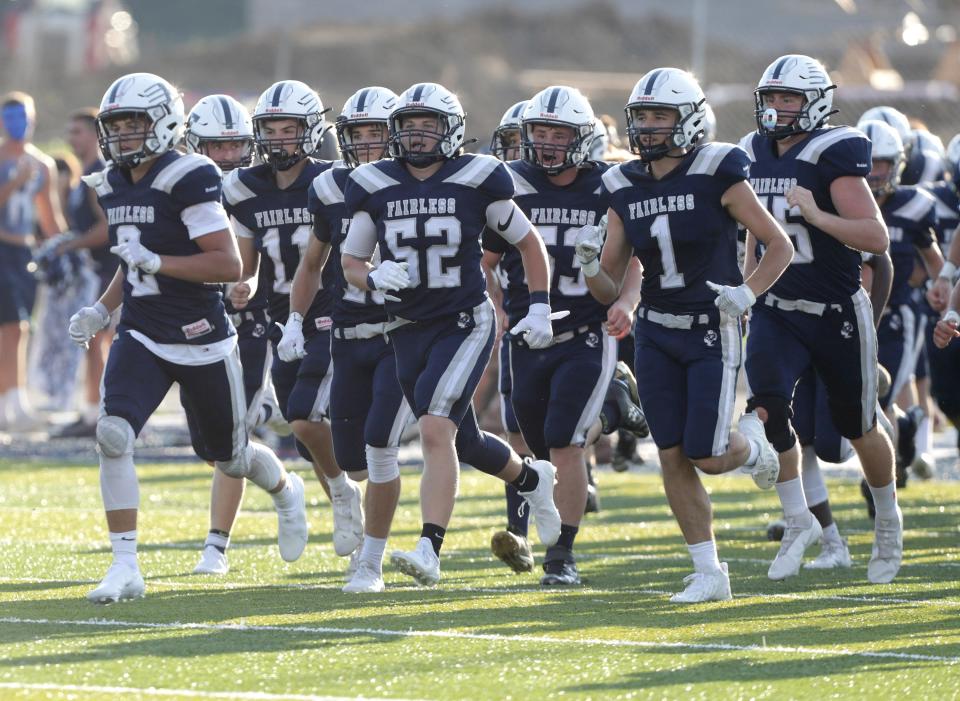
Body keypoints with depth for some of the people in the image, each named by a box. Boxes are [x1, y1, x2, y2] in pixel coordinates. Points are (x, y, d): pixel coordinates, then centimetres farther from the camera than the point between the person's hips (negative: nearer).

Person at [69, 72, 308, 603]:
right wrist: (102, 310, 8)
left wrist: (155, 261, -27)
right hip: (142, 336, 5)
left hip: (201, 340, -5)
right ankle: (125, 567, -14)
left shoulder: (189, 180, -17)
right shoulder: (113, 186, 7)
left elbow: (229, 265, -21)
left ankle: (286, 492, 49)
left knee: (229, 456, 13)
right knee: (113, 435, -19)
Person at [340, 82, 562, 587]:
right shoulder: (374, 186, 1)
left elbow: (526, 242, 7)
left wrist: (539, 307, -2)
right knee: (465, 443, 15)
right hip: (408, 331, 4)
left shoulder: (478, 180, -5)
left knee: (436, 430, -22)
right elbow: (350, 261, 10)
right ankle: (531, 478, 46)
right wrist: (373, 278, -13)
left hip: (465, 323, -4)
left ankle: (429, 550, -25)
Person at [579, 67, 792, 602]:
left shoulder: (718, 176, -10)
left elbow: (780, 246, -5)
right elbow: (610, 289, 8)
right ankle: (710, 573, 8)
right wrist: (590, 265, -14)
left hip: (713, 335, -5)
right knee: (673, 457, 0)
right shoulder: (625, 189, 4)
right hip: (657, 336, 5)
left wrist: (747, 294, -19)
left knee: (705, 456, -8)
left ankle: (751, 444, 28)